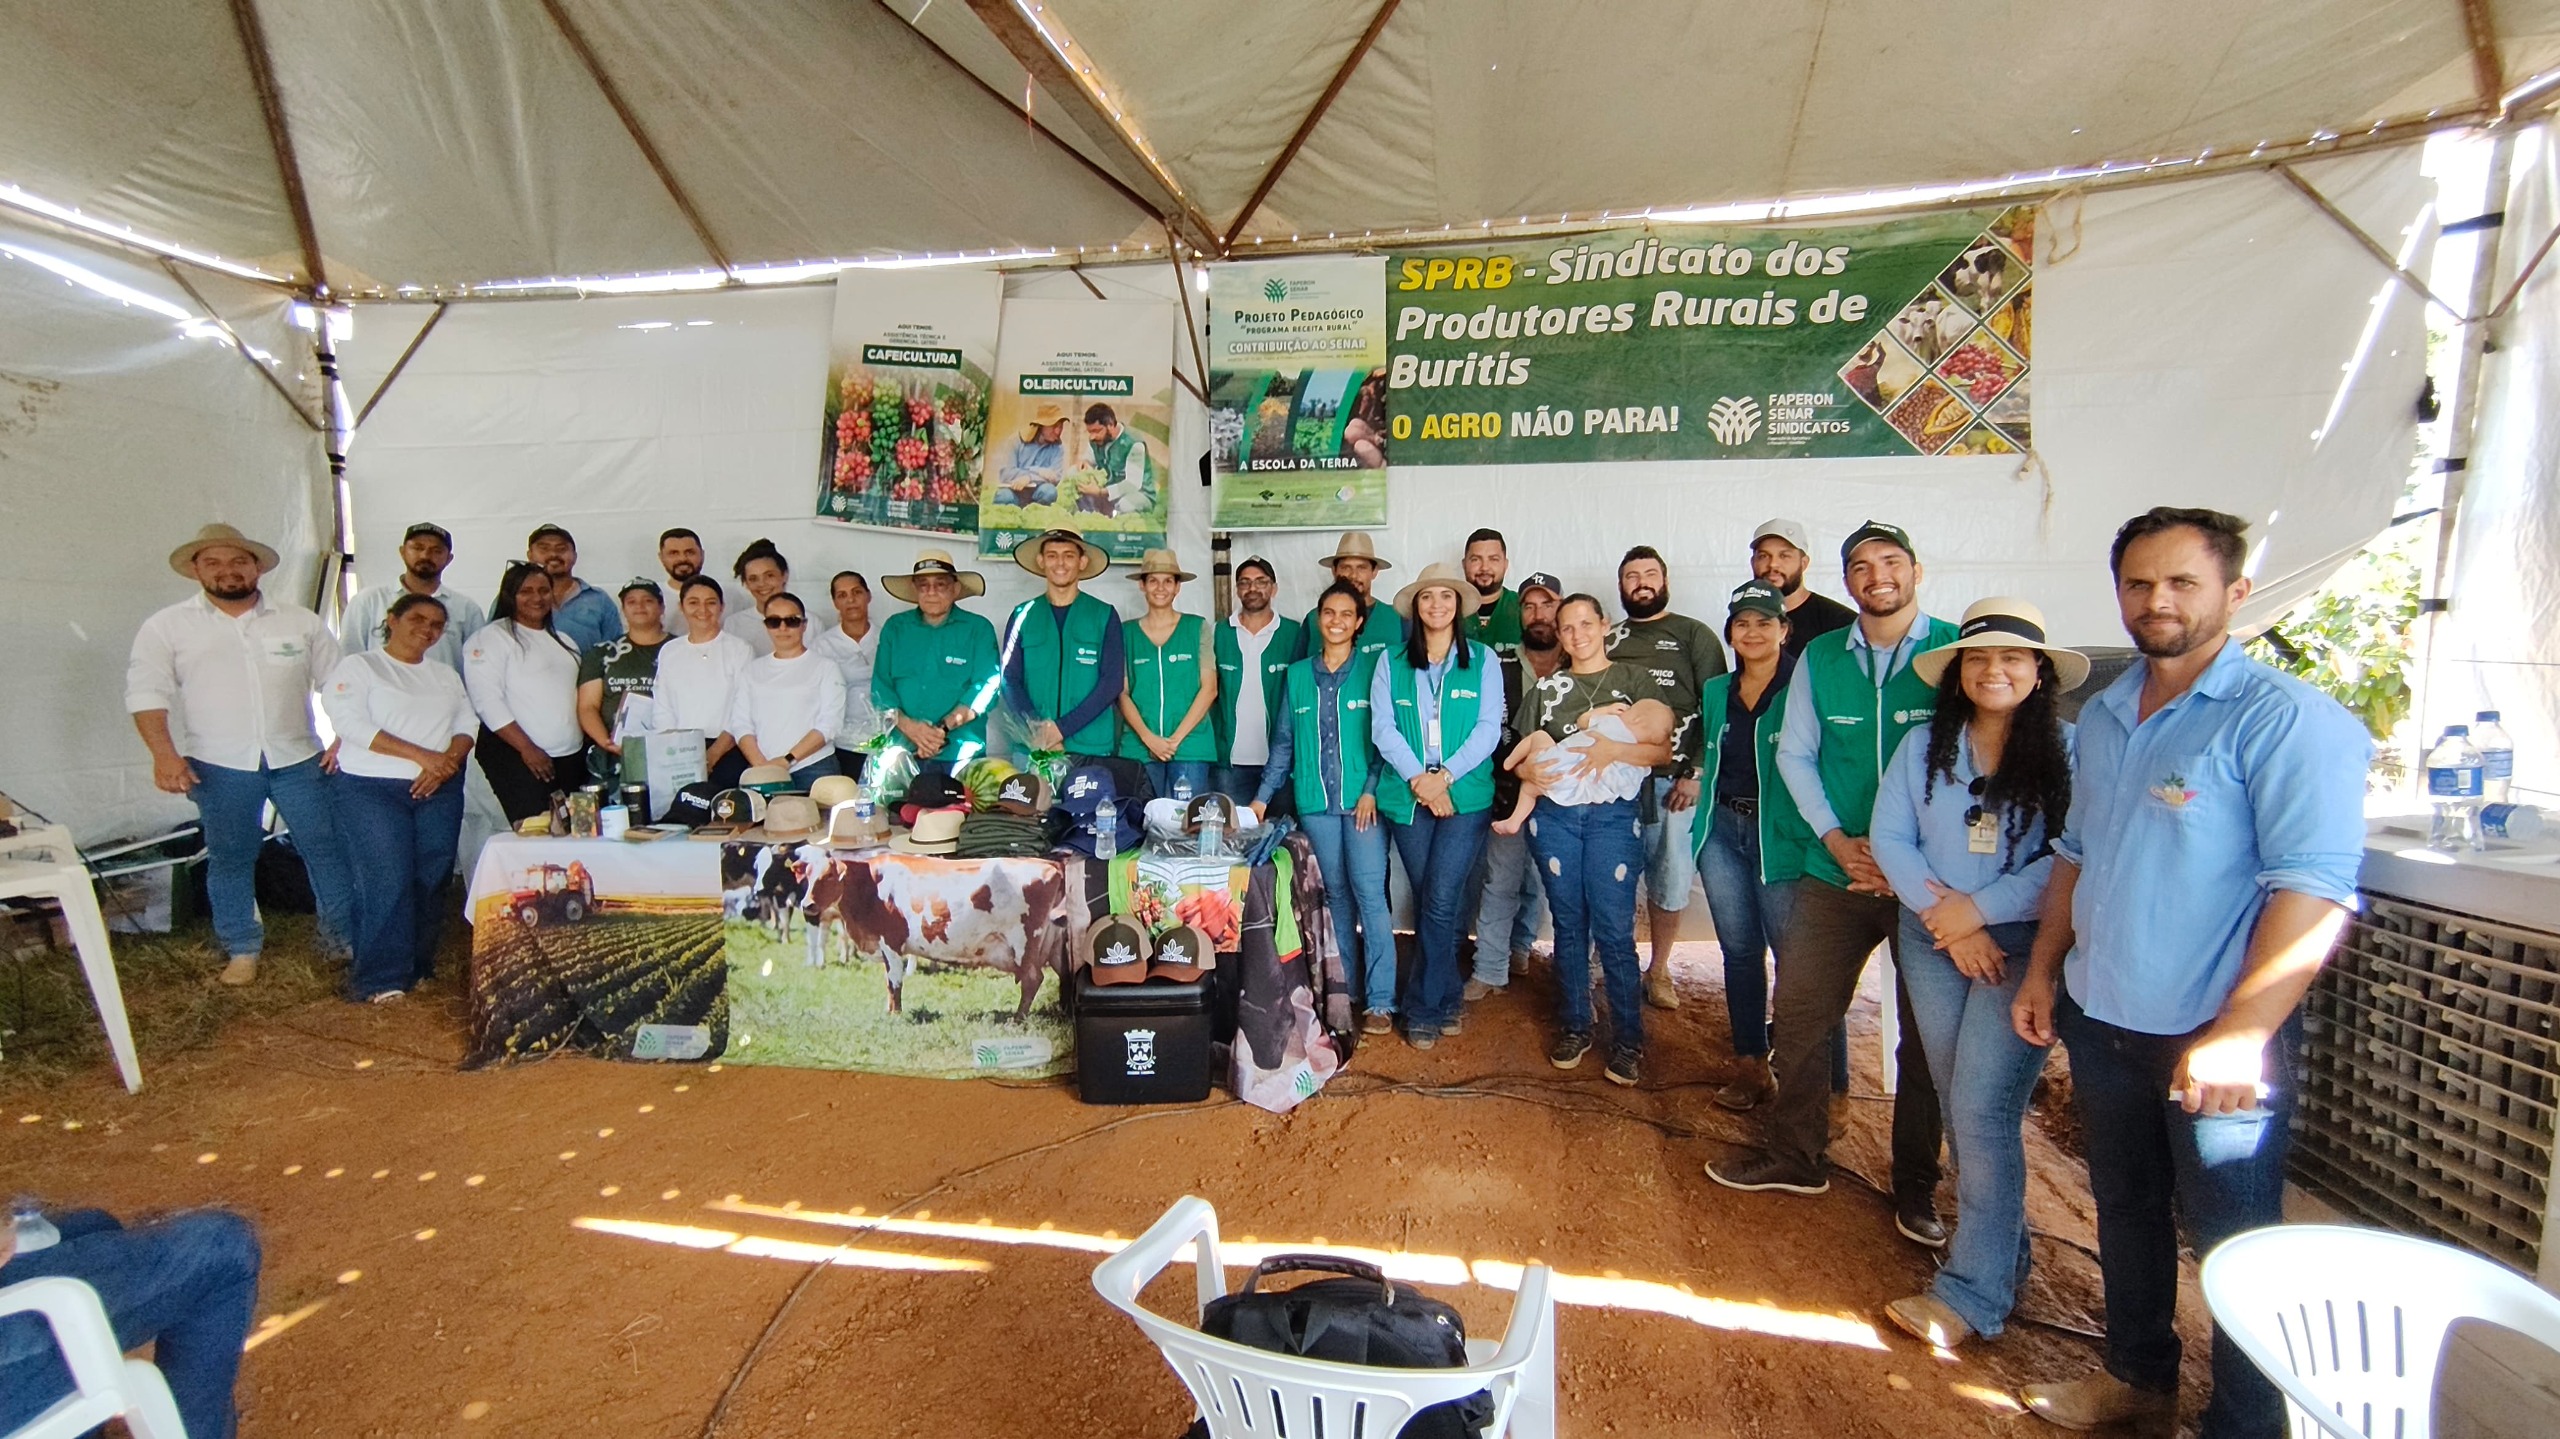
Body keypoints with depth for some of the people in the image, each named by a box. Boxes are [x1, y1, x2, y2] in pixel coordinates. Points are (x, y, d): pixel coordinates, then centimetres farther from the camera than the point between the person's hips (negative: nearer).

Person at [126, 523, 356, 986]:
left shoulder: (300, 621, 6)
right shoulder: (167, 627, 3)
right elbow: (147, 692, -3)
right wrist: (164, 753, -14)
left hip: (297, 758, 1)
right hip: (219, 765, 0)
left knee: (327, 848, 3)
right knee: (230, 858, 9)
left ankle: (344, 936, 15)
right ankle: (242, 949, 23)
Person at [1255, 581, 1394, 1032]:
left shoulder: (1373, 669, 1)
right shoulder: (1298, 675, 11)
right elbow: (1284, 741, 13)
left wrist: (1372, 791, -12)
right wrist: (1263, 796, 9)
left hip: (1363, 799, -3)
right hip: (1315, 802, 3)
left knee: (1369, 892, -9)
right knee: (1335, 894, 9)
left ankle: (1380, 1001, -3)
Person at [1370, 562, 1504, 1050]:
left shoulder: (1482, 660, 5)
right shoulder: (1392, 662, 8)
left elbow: (1489, 729, -2)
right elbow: (1382, 728, 0)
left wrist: (1445, 775, -13)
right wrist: (1418, 778, -12)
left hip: (1466, 795, -2)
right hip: (1407, 797, 2)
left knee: (1441, 902, -9)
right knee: (1428, 902, 8)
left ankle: (1423, 1010, 4)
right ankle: (1445, 1000, 24)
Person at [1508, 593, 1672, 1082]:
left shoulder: (1634, 681, 6)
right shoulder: (1546, 688, 14)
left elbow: (1661, 749, -4)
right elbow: (1523, 754, 14)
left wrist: (1612, 748, -19)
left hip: (1612, 813, -2)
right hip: (1553, 813, 3)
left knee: (1614, 930, -4)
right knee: (1569, 925, 9)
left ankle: (1628, 1040, 8)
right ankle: (1574, 1027, 21)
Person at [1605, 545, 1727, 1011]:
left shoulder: (1694, 636, 7)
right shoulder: (1607, 641, 15)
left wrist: (1696, 773, -7)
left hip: (1675, 780, -1)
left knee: (1671, 884, 3)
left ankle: (1658, 971, 20)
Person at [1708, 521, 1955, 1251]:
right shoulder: (1820, 657, 4)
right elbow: (1795, 754, 6)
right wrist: (1837, 838, -6)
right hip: (1837, 871, 2)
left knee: (1926, 1033, 10)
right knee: (1799, 1017, 7)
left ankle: (1916, 1188, 28)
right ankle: (1794, 1156, 26)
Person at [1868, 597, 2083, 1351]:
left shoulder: (2066, 750, -4)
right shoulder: (1923, 746, 6)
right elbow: (1890, 838, 0)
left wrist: (1979, 910, -14)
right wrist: (1944, 918, -11)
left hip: (2022, 944, -4)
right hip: (1932, 942, 4)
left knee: (1983, 1109, -7)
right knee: (1958, 1105, 12)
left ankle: (1974, 1292, 2)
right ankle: (2003, 1246, 32)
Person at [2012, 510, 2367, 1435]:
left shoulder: (2283, 719, -14)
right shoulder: (2102, 717, 8)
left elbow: (2314, 889, -21)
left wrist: (2239, 1035, -27)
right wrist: (2044, 969, 13)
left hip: (2214, 1040, -6)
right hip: (2101, 1021, 7)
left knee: (2234, 1245, 9)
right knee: (2126, 1209, 22)